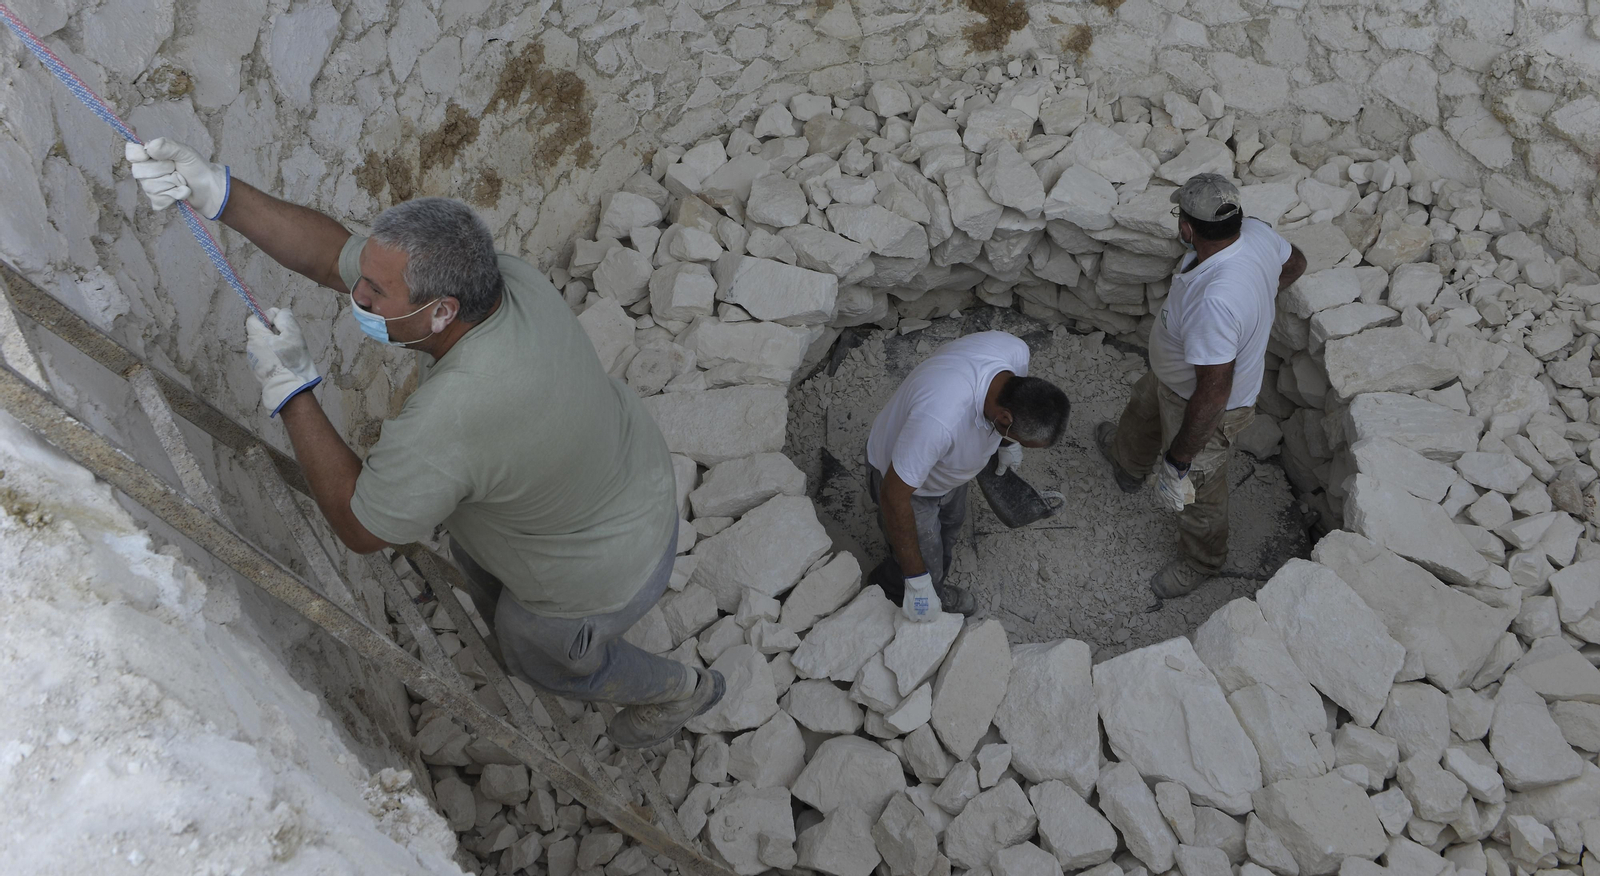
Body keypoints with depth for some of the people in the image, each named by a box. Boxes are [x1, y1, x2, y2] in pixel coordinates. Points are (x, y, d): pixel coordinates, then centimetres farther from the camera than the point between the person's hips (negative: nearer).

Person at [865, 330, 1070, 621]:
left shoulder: (1016, 352, -29)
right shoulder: (939, 421, -50)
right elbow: (894, 496, -37)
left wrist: (1007, 443, 14)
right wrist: (917, 582, -30)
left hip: (945, 460, 7)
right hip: (901, 477, -7)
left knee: (950, 527, 31)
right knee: (927, 567, 13)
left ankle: (935, 592, 60)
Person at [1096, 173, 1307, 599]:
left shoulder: (1215, 301, -47)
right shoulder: (1256, 231, -21)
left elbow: (1213, 393, -40)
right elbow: (1294, 264, 3)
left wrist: (1178, 461, -28)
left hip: (1202, 405, -8)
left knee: (1196, 490, 20)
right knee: (1142, 408, 37)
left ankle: (1202, 562, 51)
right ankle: (1128, 462, 71)